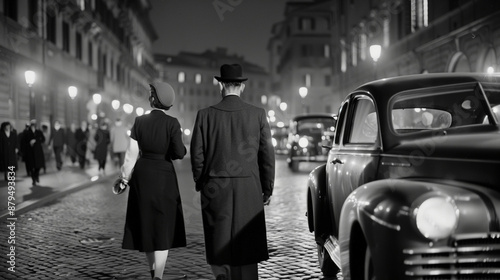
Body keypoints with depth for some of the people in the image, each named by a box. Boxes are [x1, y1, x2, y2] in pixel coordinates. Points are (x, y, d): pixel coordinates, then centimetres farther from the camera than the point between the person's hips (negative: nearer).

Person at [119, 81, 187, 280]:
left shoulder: (139, 121, -2)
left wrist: (125, 179, 9)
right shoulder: (172, 123, -10)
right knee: (163, 228, 3)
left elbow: (131, 154, -2)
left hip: (141, 176, 3)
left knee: (146, 224, 16)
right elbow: (179, 153, -14)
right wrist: (175, 150, 10)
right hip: (164, 177, -3)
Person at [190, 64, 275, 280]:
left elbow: (197, 154, -1)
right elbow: (267, 154, -1)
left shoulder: (205, 115, -3)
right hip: (249, 190, 0)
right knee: (246, 242, 8)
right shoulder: (257, 114, -2)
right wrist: (267, 189, 8)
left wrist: (201, 183, 14)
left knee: (219, 239, 10)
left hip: (215, 189, 0)